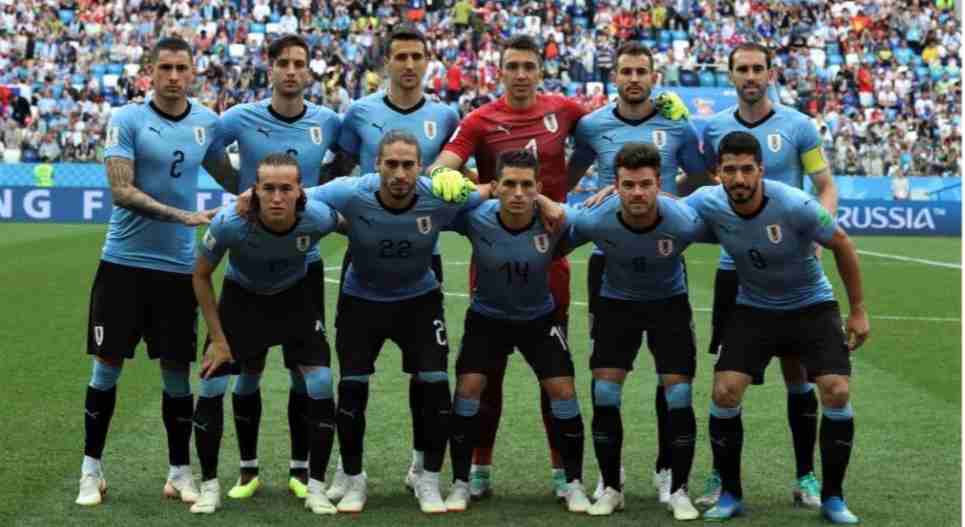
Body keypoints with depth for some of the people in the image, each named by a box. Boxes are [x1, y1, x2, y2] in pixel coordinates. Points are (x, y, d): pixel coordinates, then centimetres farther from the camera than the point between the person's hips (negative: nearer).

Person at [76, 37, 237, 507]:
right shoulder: (127, 120, -8)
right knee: (107, 365, 3)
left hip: (178, 267, 3)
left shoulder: (208, 122, 5)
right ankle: (91, 469, 15)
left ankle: (179, 472, 19)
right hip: (123, 262, -3)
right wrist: (185, 216, -23)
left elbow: (227, 177, 21)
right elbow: (121, 191, -16)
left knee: (177, 370, 7)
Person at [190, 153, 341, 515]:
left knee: (321, 385, -9)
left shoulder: (318, 219, -32)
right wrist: (218, 338, -12)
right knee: (211, 385, -7)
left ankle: (316, 486, 6)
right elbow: (201, 276, -14)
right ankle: (209, 485, 11)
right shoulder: (229, 223, -33)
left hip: (295, 297, 1)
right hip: (240, 296, 0)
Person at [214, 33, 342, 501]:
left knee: (305, 368, 5)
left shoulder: (328, 122, -2)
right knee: (248, 368, 4)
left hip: (305, 262, 1)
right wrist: (242, 192, -6)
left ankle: (300, 469, 17)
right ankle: (248, 469, 17)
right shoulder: (241, 118, -7)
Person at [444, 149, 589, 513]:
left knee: (563, 391, -7)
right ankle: (460, 482, 6)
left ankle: (574, 484, 10)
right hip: (487, 317, 0)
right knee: (468, 387, -10)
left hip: (539, 318, 0)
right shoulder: (475, 218, -26)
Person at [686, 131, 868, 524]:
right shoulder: (708, 203, -18)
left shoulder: (795, 205, -27)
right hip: (754, 309, 2)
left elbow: (842, 245, -11)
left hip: (811, 306, -2)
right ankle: (730, 494, 6)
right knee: (724, 392, -12)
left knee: (836, 392, -15)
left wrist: (858, 310, -5)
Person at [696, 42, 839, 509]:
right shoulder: (715, 127, 4)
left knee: (797, 371, 3)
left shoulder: (797, 126, -3)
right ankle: (721, 475, 15)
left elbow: (827, 187, 0)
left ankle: (805, 476, 15)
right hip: (734, 266, 2)